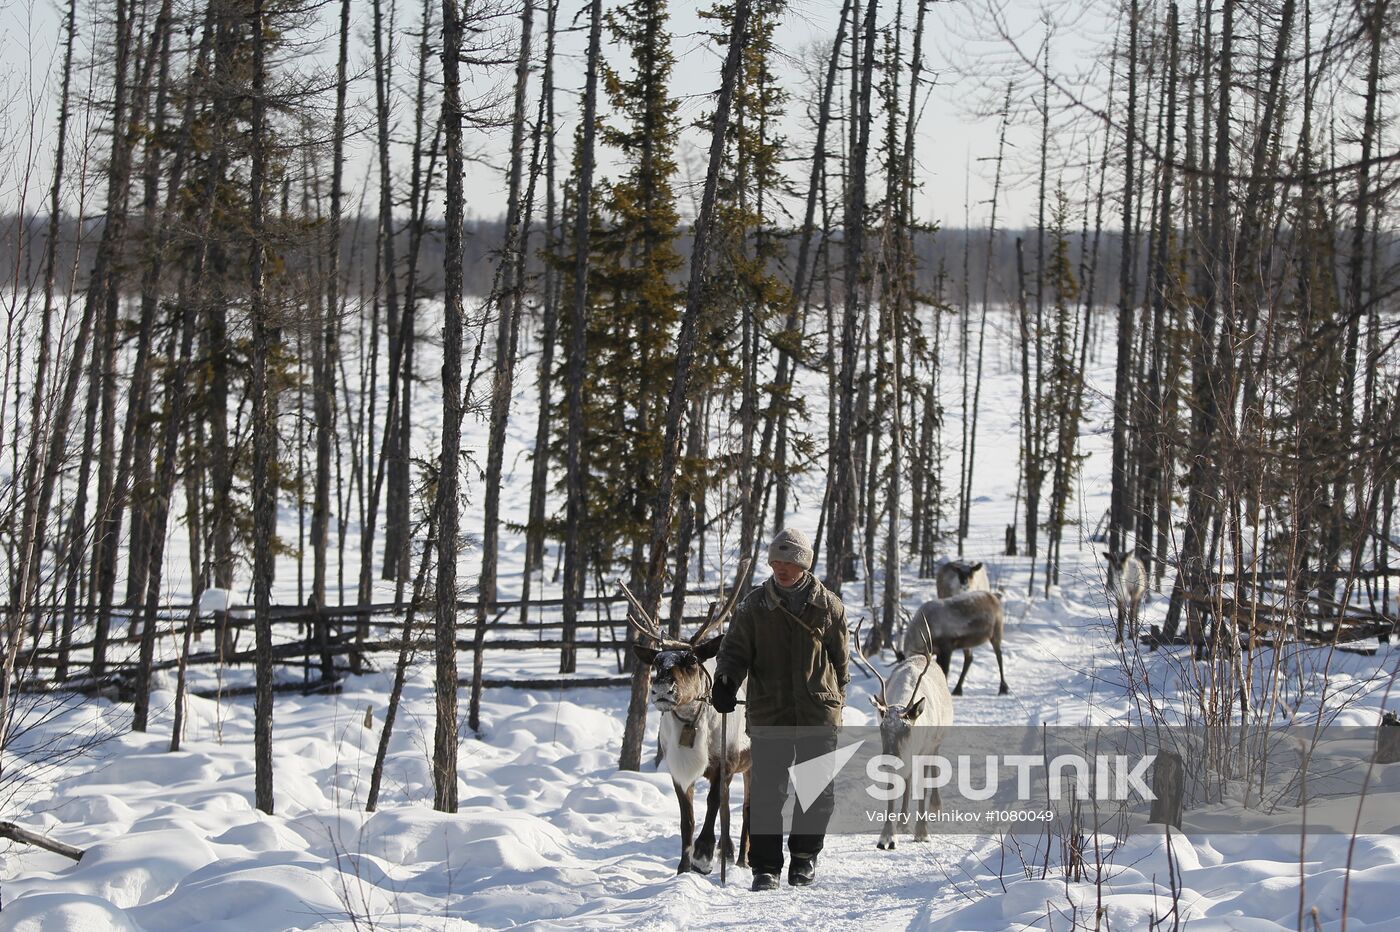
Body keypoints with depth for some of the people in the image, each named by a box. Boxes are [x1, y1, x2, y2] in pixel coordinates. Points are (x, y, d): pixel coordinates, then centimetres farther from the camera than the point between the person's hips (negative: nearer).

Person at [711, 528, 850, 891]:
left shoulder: (829, 606, 5)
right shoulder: (754, 606, 4)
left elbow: (840, 659, 14)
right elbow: (735, 649, 3)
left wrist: (835, 700, 17)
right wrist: (726, 679, -16)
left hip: (818, 713, 0)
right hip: (769, 714, 0)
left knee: (817, 790, 3)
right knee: (767, 792, -4)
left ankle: (805, 854, 22)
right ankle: (765, 866, 2)